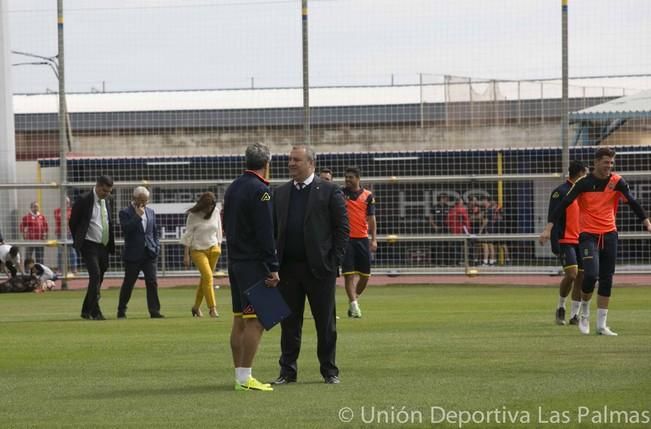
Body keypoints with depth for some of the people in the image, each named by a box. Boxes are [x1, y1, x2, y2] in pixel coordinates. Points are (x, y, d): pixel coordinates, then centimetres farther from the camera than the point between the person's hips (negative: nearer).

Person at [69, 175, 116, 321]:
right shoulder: (84, 200, -9)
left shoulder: (107, 202, 11)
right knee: (95, 275, -18)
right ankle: (95, 312, -18)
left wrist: (111, 244, 12)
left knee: (98, 279, 9)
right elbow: (73, 223, -2)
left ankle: (86, 311, 20)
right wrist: (78, 242, 2)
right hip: (90, 247, -7)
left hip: (104, 247, 7)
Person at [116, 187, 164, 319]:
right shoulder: (125, 212, -3)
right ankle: (121, 311, 16)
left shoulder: (150, 212, 14)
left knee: (152, 283, -4)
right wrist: (138, 216, -18)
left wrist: (156, 247, 7)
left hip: (149, 254, 4)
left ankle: (154, 311, -4)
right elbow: (126, 229, -19)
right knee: (128, 283, 4)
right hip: (133, 255, -4)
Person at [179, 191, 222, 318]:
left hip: (213, 249, 4)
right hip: (198, 250, -4)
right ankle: (212, 308, -14)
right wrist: (186, 255, -7)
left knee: (205, 279, 4)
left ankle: (196, 307, 17)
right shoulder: (193, 215, -10)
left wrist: (219, 246, 10)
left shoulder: (216, 212, 2)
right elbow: (188, 235, -6)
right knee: (208, 276, -16)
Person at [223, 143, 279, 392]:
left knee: (239, 320, 11)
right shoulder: (260, 190, -13)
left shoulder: (233, 188, 13)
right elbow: (265, 233, -18)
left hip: (235, 261, 9)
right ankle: (245, 378, -11)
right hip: (254, 264, -9)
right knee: (255, 321, -8)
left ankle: (240, 375, 13)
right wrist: (273, 268, -16)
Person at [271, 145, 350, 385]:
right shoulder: (280, 193, 12)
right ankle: (288, 371, 11)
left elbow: (342, 227, -2)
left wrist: (335, 260, -8)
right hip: (288, 267, 3)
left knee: (325, 322, 3)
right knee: (289, 321, 6)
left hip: (319, 267, -3)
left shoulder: (329, 192, 0)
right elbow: (274, 229, 12)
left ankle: (329, 370, 11)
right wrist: (274, 262, 2)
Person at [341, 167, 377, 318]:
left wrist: (374, 239, -2)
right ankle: (354, 305, -10)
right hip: (346, 238, -2)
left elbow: (371, 219, 6)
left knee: (365, 276, 6)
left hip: (362, 239, 2)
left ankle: (354, 299, 27)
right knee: (349, 274, -10)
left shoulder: (367, 196, 5)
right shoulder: (341, 193, 2)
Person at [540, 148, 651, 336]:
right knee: (591, 275, -19)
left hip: (609, 234, 3)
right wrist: (548, 228, -18)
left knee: (606, 280, 4)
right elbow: (563, 204, -10)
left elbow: (633, 203, -1)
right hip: (588, 234, -3)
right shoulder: (584, 183, -8)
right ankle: (584, 310, 9)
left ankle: (601, 325, 10)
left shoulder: (616, 181, 0)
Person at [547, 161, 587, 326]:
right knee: (571, 274, -18)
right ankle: (560, 307, 4)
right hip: (566, 241, -7)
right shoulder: (560, 192, -7)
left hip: (581, 242, 7)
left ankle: (574, 315, 8)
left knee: (581, 277, 2)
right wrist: (555, 245, -16)